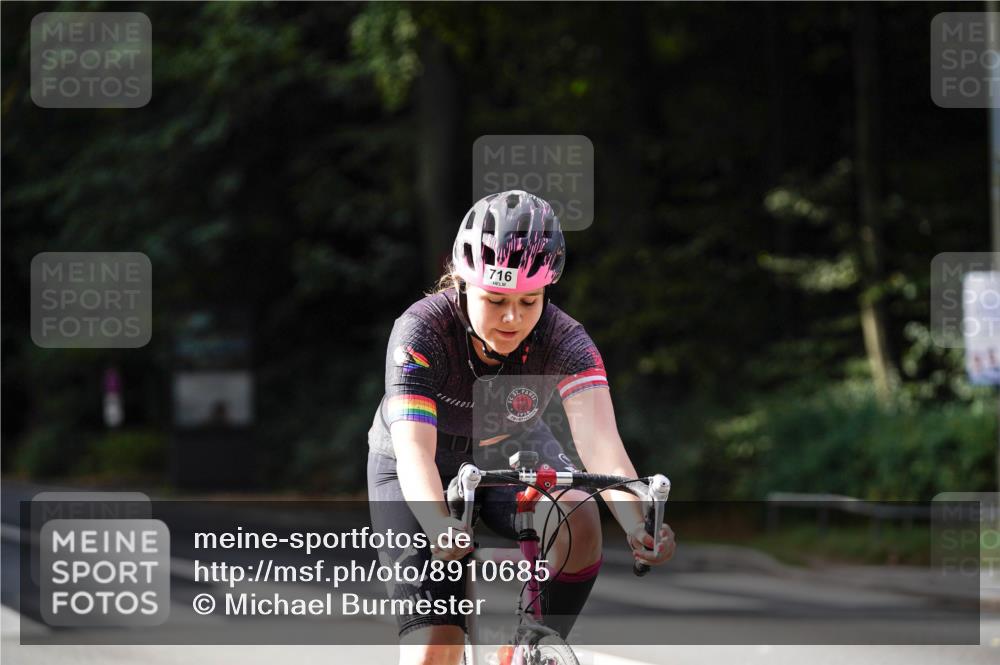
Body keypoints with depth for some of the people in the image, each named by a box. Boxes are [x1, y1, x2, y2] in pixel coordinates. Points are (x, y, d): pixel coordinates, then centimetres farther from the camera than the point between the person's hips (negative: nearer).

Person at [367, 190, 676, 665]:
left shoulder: (563, 340, -28)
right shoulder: (422, 331, -32)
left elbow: (599, 441, -41)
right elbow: (413, 449, -44)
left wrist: (637, 525, -61)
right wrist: (439, 527, -64)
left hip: (513, 453, 2)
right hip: (422, 476, -2)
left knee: (580, 522, -31)